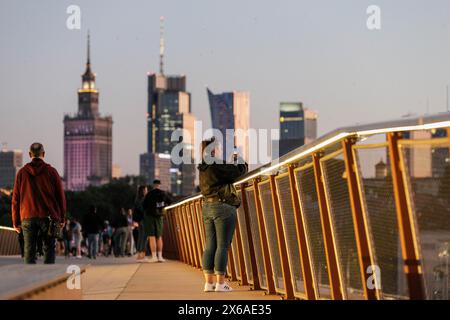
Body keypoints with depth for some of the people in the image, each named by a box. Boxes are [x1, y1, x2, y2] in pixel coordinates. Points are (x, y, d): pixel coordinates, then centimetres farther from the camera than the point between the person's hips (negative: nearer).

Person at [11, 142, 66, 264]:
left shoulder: (22, 173, 4)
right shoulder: (51, 172, 1)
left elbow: (16, 199, 4)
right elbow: (60, 196, 1)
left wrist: (16, 222, 9)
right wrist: (62, 218, 9)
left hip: (28, 217, 1)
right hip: (48, 217, -1)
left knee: (29, 251, 3)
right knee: (49, 249, 5)